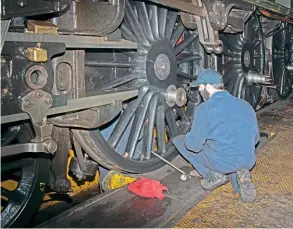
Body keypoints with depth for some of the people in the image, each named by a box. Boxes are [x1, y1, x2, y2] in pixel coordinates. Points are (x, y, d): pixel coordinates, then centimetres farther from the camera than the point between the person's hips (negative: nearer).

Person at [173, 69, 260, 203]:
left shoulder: (204, 109, -11)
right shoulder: (246, 105, 7)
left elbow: (194, 145, -12)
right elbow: (255, 139, 16)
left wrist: (189, 136, 11)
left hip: (221, 163, -5)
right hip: (248, 163, 6)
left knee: (178, 140, 12)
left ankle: (213, 175, 3)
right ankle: (238, 175, 7)